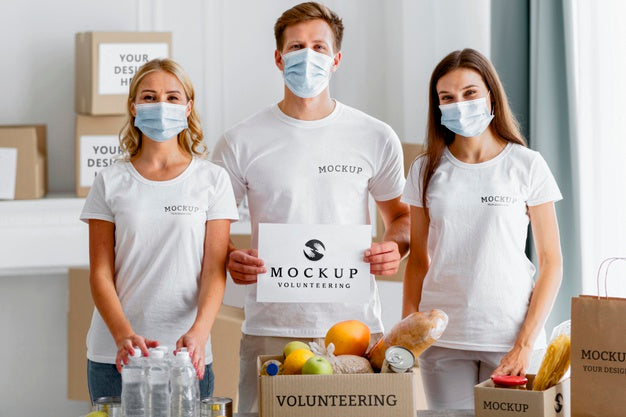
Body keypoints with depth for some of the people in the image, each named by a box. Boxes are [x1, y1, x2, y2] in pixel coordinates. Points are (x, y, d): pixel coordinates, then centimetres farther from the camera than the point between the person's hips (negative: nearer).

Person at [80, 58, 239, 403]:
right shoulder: (111, 182, 5)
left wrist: (198, 333, -19)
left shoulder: (212, 179, 4)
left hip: (186, 353, 0)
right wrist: (123, 336, -16)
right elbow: (101, 273, 1)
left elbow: (215, 269, -3)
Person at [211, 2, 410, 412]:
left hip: (356, 326, 1)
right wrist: (231, 258, -13)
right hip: (270, 331, -1)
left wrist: (395, 247, -5)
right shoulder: (240, 143, 3)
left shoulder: (376, 138, 6)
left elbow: (400, 213, 17)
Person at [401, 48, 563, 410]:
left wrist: (525, 344, -9)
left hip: (510, 337, -2)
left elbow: (551, 263, -1)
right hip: (443, 339, 2)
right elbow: (418, 261, 12)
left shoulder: (527, 165, 0)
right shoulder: (427, 170, 7)